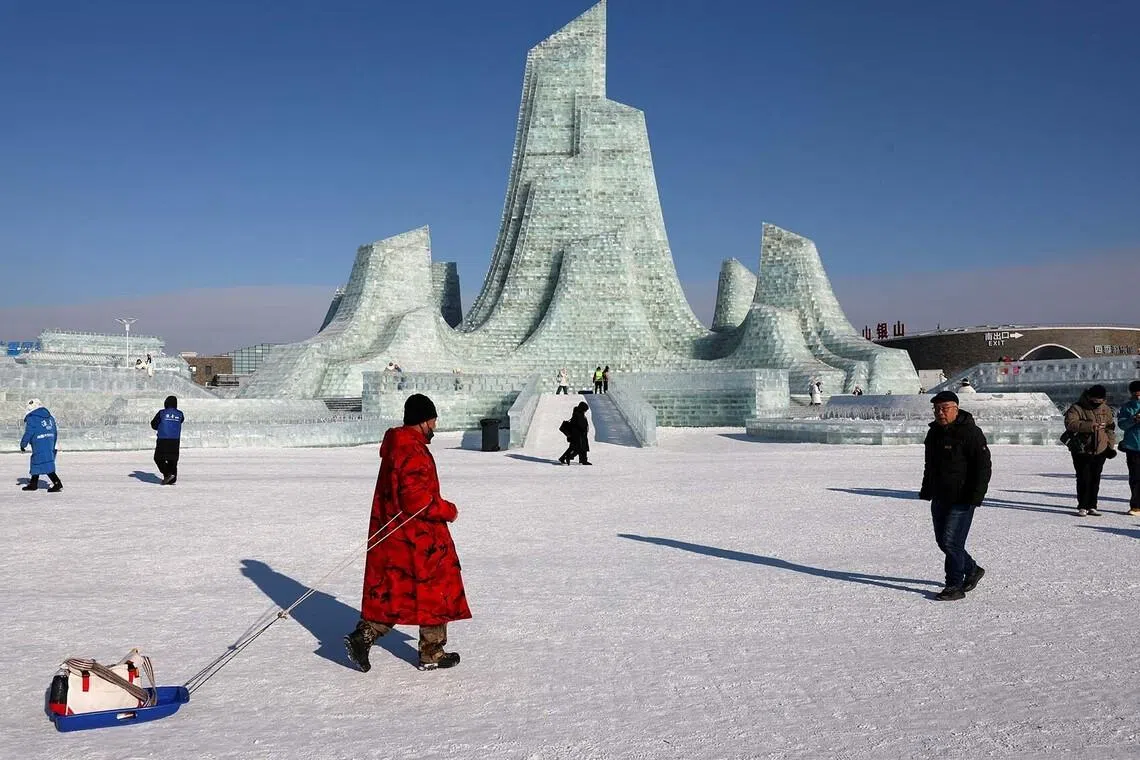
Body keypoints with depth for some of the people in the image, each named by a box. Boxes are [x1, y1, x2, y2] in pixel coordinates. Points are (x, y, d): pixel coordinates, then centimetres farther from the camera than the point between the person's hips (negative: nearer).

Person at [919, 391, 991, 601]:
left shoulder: (970, 433, -13)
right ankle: (972, 570, 34)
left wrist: (976, 496, -21)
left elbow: (983, 467, -15)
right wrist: (926, 490, 22)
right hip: (940, 497, 8)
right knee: (942, 541, 13)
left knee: (951, 541, -10)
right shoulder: (934, 432, 11)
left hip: (962, 500, -8)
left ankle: (955, 587, 1)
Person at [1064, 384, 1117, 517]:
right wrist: (1091, 426, -33)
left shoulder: (1106, 409, 9)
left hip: (1100, 451, 5)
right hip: (1081, 451, -5)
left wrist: (1110, 445, 9)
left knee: (1095, 479, 8)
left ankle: (1092, 506, 16)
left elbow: (1110, 427, 19)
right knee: (1083, 479, -5)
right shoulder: (1076, 409, -10)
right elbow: (1070, 424, -26)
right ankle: (1082, 507, 2)